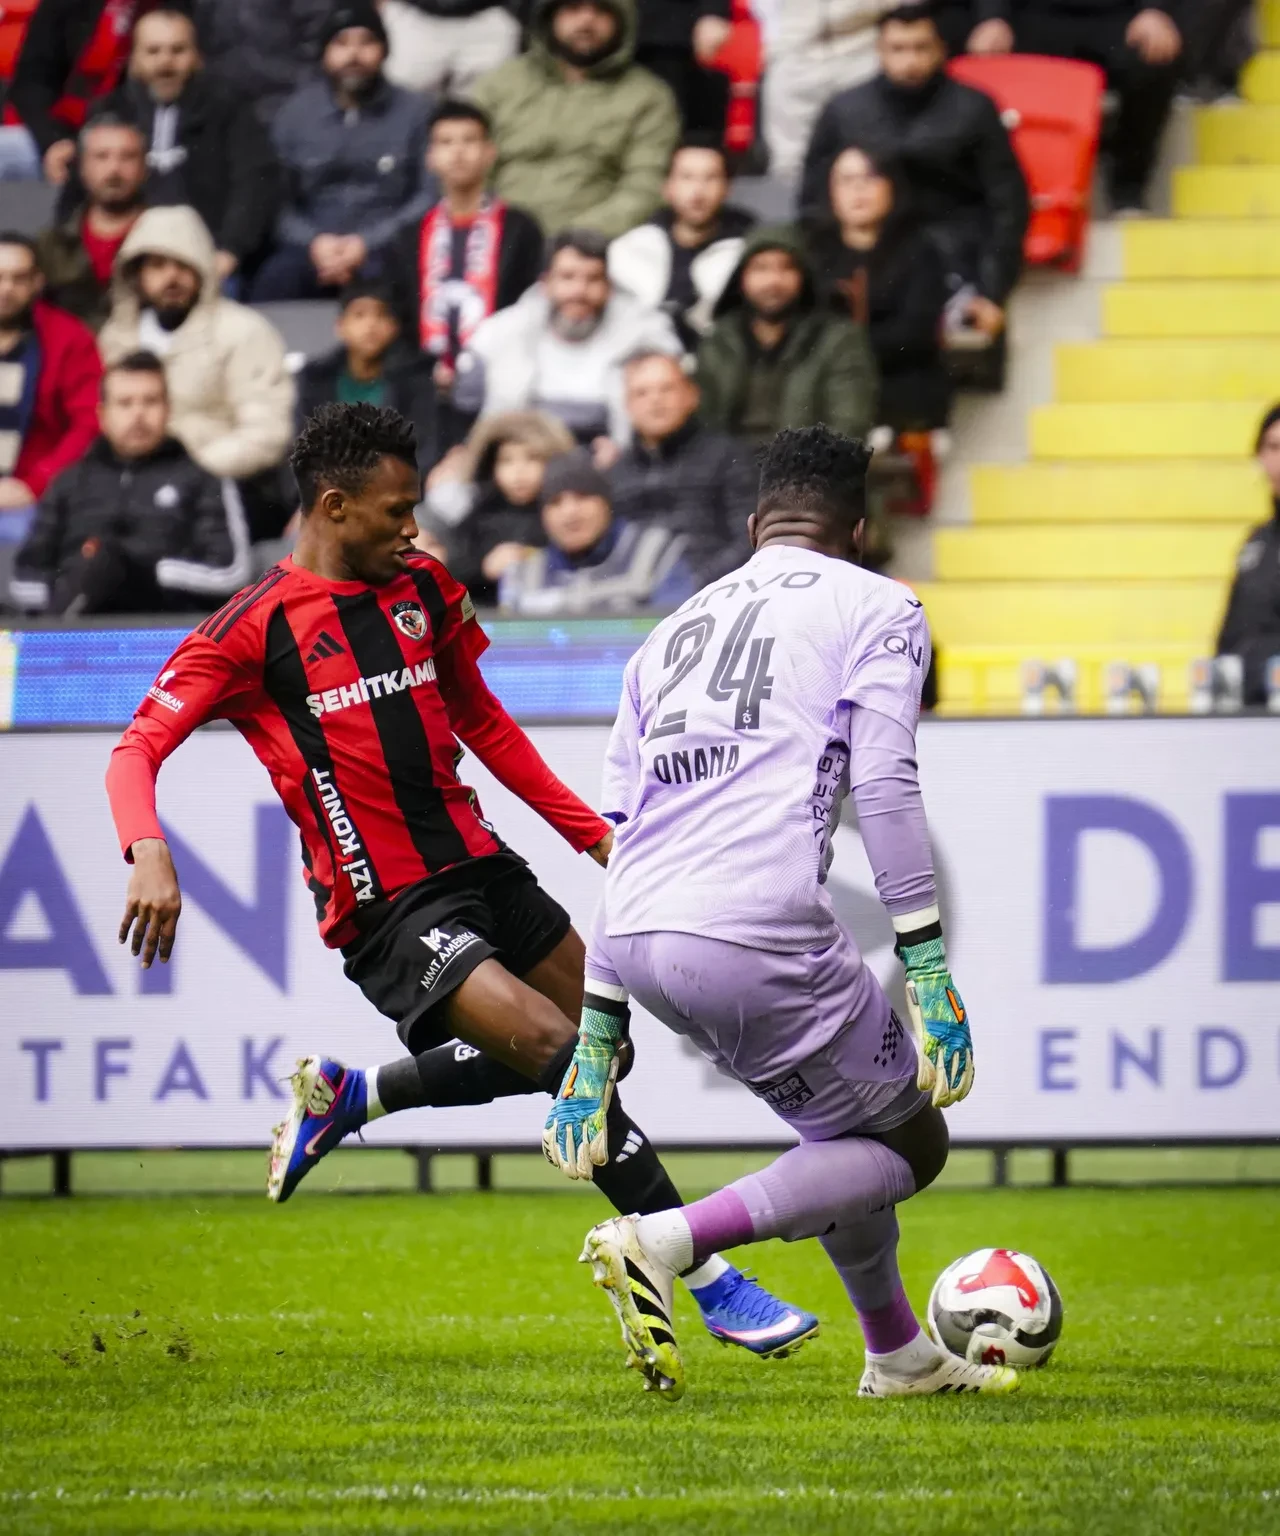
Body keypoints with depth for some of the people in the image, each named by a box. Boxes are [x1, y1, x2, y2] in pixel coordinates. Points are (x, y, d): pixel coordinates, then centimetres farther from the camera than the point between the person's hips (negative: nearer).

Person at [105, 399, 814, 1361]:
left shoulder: (424, 590, 10)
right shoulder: (254, 629, -9)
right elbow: (138, 750, -13)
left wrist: (591, 832, 18)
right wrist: (150, 855, -33)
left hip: (478, 866, 8)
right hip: (387, 911, -8)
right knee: (564, 1054, -20)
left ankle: (350, 1096, 27)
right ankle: (709, 1283, -14)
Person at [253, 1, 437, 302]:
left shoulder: (414, 113, 5)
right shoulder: (296, 113, 11)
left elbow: (430, 197, 0)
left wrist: (367, 243, -11)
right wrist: (313, 242, -10)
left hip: (385, 251, -1)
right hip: (309, 252, 1)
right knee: (275, 281, -33)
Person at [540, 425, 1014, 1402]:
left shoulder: (675, 632, 27)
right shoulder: (876, 608, 9)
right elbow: (884, 788, -6)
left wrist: (599, 1041, 25)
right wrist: (930, 972, -6)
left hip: (640, 940, 7)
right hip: (760, 934, -7)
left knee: (853, 1119, 28)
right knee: (911, 1144, 8)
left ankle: (900, 1355, 35)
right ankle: (664, 1243, -11)